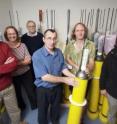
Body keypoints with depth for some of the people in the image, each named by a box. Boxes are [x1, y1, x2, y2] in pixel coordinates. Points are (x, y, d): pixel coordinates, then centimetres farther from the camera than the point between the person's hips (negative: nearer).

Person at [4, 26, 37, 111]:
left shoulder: (22, 45, -6)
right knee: (17, 93, 22)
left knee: (31, 91, 15)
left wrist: (18, 63, -26)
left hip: (26, 73, 1)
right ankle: (21, 107, 51)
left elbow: (28, 60, -9)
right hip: (13, 76, 0)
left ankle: (35, 105, 43)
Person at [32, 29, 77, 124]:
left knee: (56, 107, 29)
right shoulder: (37, 55, -25)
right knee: (42, 110, 22)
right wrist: (65, 80, -31)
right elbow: (44, 77, -29)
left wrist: (72, 76, -22)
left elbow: (63, 67, -2)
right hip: (43, 89, -4)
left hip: (57, 87, 5)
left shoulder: (59, 52, -8)